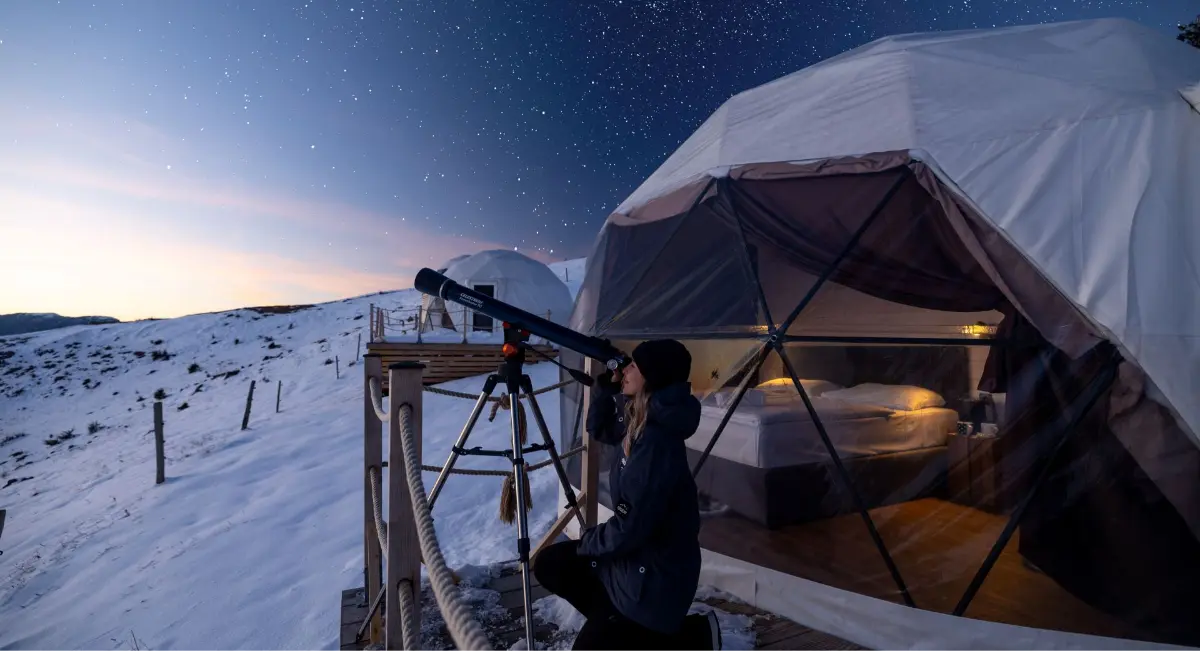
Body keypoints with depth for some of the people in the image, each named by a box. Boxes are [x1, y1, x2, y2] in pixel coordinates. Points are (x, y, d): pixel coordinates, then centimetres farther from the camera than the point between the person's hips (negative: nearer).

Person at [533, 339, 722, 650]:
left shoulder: (659, 442, -30)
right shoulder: (636, 422, -3)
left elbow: (629, 529, -27)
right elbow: (599, 429, 15)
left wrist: (587, 540, -8)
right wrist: (605, 385, -1)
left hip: (655, 575, -9)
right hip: (630, 554, 9)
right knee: (548, 564, 10)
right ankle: (617, 620, 18)